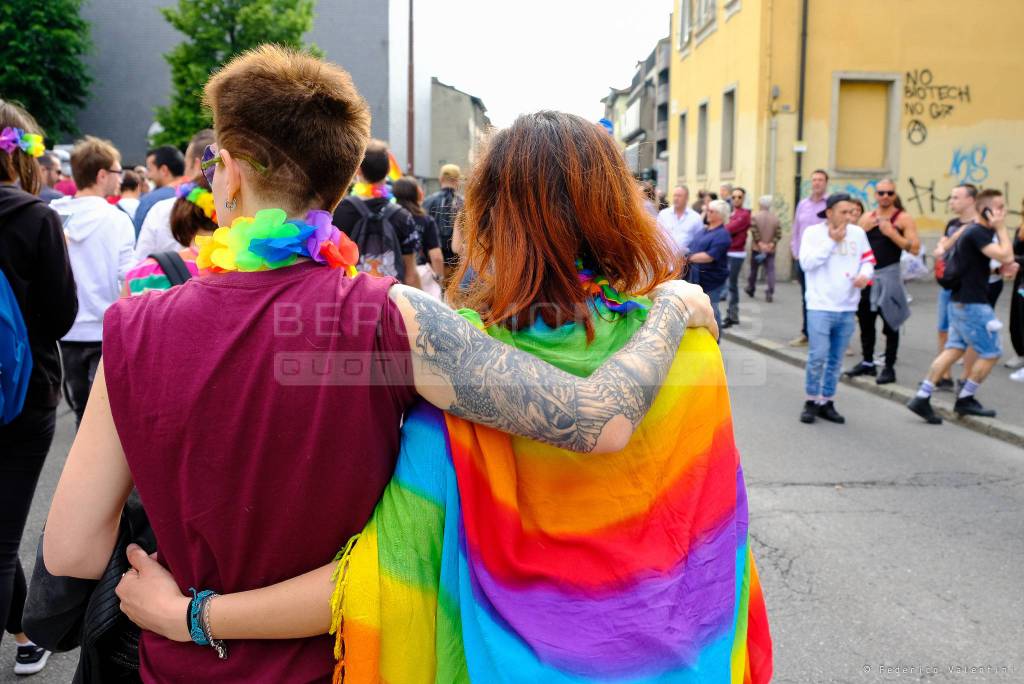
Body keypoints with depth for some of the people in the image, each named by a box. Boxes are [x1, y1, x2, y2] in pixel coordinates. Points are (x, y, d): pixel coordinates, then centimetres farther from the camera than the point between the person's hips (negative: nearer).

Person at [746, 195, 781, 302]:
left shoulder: (755, 217, -7)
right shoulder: (775, 218, 1)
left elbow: (754, 232, -16)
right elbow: (778, 234, -5)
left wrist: (760, 243, -12)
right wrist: (771, 244, -8)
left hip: (756, 248, -1)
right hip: (770, 250, 1)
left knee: (754, 270, 15)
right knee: (770, 271, -1)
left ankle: (751, 289, 29)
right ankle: (769, 293, -10)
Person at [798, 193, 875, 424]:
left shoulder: (857, 233, 7)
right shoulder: (813, 232, -4)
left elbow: (868, 259, 15)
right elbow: (807, 263, -15)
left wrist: (864, 274, -7)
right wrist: (832, 240, -13)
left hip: (847, 308, 4)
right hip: (820, 307, -4)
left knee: (836, 359, 9)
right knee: (818, 356, -8)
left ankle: (827, 402, 20)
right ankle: (812, 402, 8)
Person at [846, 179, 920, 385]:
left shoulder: (903, 219, -5)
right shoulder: (866, 217, 10)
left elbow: (915, 248, -13)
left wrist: (892, 233, -21)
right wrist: (863, 229, -7)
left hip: (888, 275, -5)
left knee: (889, 324, -1)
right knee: (865, 321, 12)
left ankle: (889, 368, 6)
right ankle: (867, 363, 24)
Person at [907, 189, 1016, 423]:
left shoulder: (979, 232, 15)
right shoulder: (977, 233, -17)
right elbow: (1006, 256, -25)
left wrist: (1004, 267, 4)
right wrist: (1001, 228, -14)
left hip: (961, 301, 10)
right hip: (971, 304, -10)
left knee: (954, 349, 8)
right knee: (991, 353, 0)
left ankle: (922, 398, 4)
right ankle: (965, 400, 11)